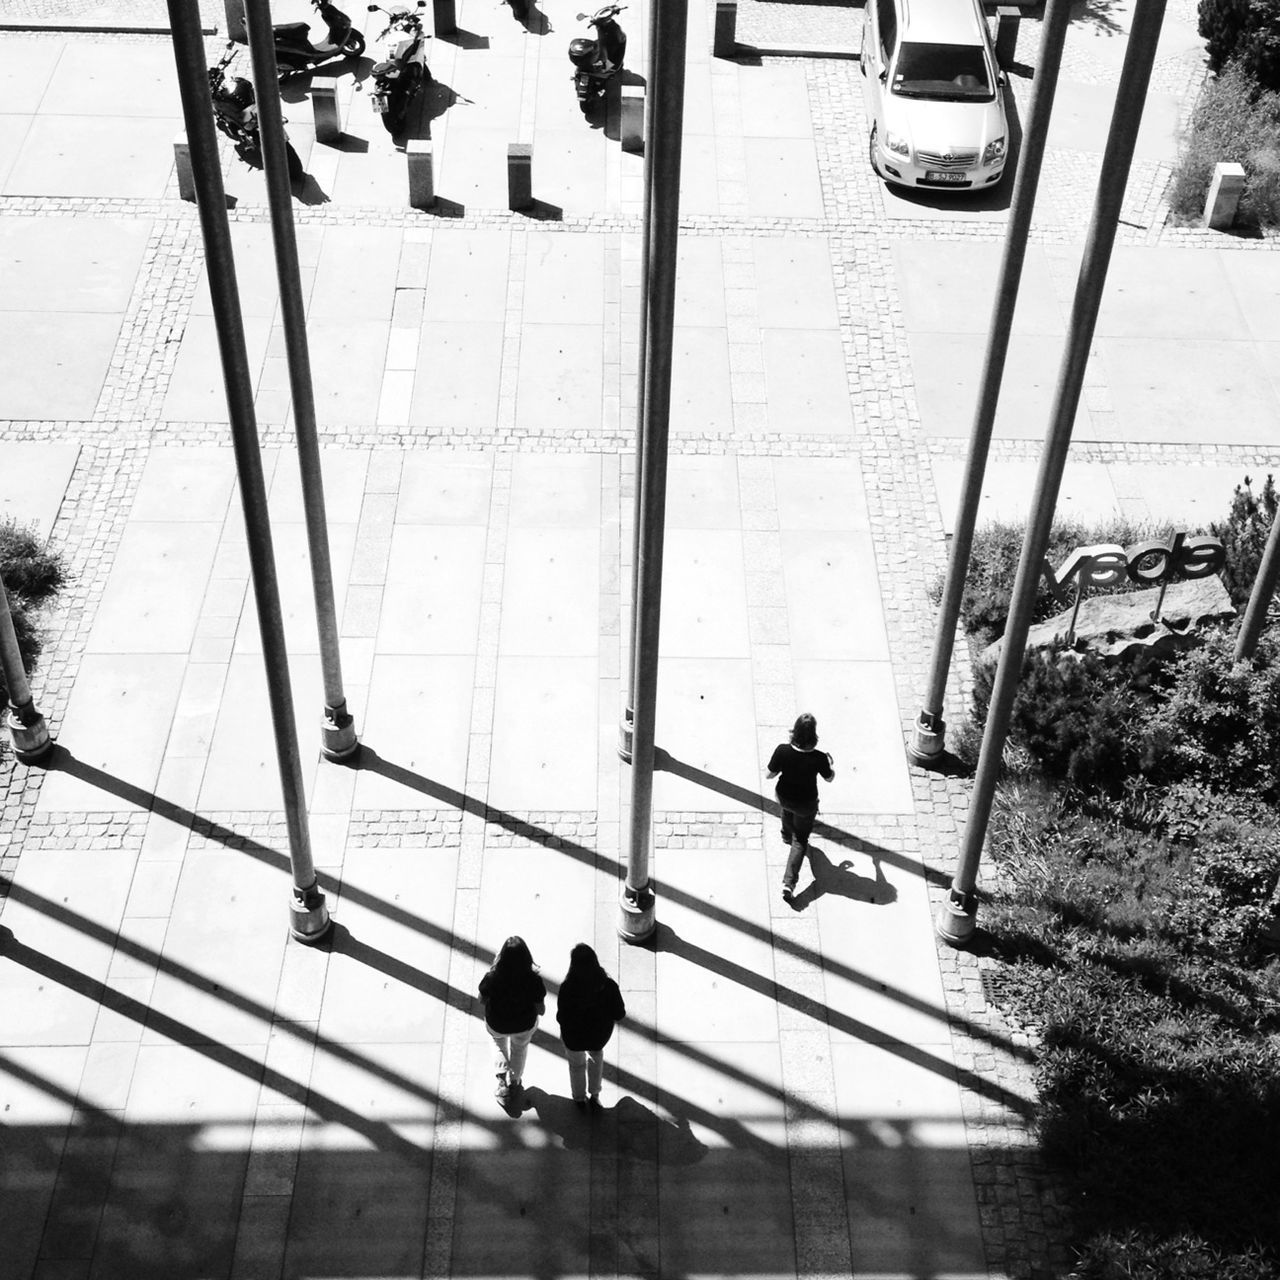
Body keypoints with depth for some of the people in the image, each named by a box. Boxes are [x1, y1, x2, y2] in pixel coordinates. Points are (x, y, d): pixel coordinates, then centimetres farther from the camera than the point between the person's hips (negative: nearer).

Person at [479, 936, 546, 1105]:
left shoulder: (492, 978, -35)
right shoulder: (533, 981, -35)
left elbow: (482, 999, -13)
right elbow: (541, 1011, -20)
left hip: (496, 1025, 0)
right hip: (525, 1025, 0)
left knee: (500, 1046, 38)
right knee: (520, 1048, 36)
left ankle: (503, 1081, 33)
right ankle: (515, 1082, 56)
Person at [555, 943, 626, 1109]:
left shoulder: (567, 989, -34)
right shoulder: (608, 986, -29)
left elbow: (562, 1018, -23)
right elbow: (619, 1015, -17)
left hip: (574, 1037, -1)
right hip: (599, 1035, 1)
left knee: (576, 1064, 31)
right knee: (596, 1055, 37)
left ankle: (580, 1098, 53)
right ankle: (594, 1094, 49)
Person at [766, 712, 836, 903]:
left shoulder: (782, 751, -29)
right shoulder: (818, 758, -31)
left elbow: (769, 775, -14)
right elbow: (829, 778, -10)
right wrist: (831, 763, 11)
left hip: (784, 797, 2)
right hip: (806, 804, -2)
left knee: (788, 809, 39)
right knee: (800, 840, 18)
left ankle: (787, 835, 69)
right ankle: (789, 882, 11)